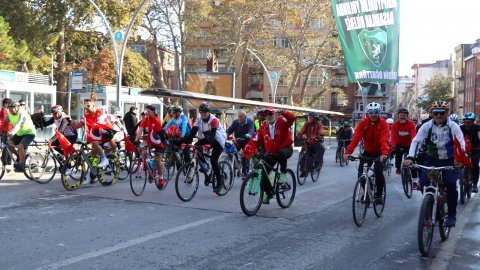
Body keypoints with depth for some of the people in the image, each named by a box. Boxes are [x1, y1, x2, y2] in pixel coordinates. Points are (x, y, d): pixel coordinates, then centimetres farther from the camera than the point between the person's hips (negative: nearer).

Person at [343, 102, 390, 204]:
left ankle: (379, 194, -1)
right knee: (361, 171, -7)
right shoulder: (363, 123, -12)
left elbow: (385, 139, -32)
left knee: (378, 171, -21)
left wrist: (384, 153, -49)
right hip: (368, 151, 3)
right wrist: (348, 152, -35)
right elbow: (356, 138, -22)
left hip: (380, 152, -3)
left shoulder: (383, 123, -18)